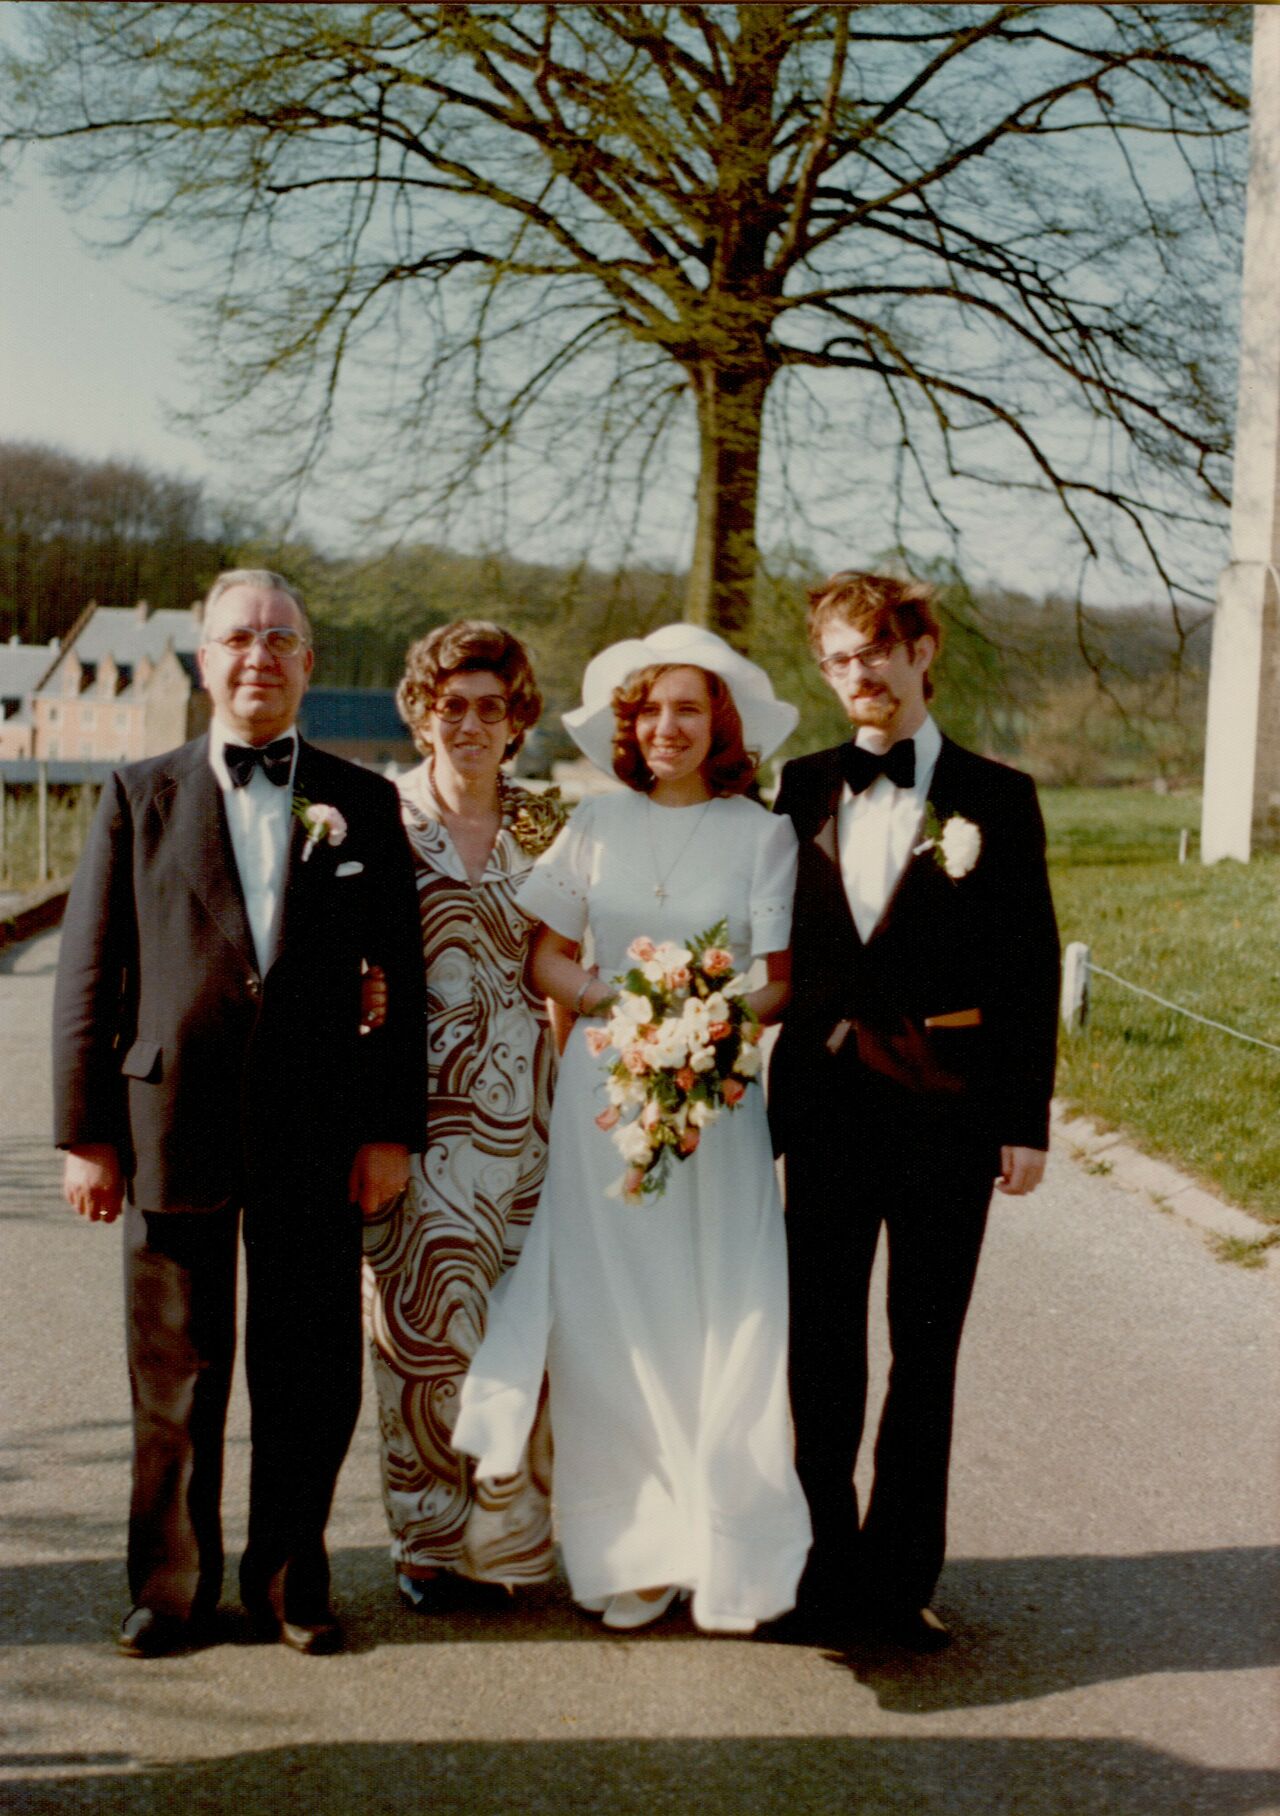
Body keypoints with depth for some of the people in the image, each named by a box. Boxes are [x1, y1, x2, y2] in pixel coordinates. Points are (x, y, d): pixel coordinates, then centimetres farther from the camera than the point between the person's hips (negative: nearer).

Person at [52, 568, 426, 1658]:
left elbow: (400, 980, 6)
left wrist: (391, 1129, -1)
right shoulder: (141, 797, 6)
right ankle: (174, 1588, 24)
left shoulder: (364, 805, 7)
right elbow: (90, 976, 4)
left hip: (317, 1138, 1)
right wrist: (87, 1135, -2)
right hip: (173, 1129, 0)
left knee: (311, 1377, 7)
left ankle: (291, 1580, 25)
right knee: (175, 1381, 8)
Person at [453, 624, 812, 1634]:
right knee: (607, 1327, 0)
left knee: (721, 1323, -5)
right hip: (601, 1094, 2)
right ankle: (632, 1551, 10)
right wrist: (596, 997, -11)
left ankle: (730, 1557, 6)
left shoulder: (762, 835, 4)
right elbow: (545, 955, 9)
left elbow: (781, 982, 1)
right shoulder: (594, 827, 10)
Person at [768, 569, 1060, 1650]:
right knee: (821, 1349, 8)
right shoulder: (802, 790, 7)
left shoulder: (997, 799, 0)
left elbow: (1032, 969, -1)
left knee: (926, 1350, 7)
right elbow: (778, 944, 9)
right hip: (825, 1105, 2)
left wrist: (1027, 1122, -5)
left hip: (947, 1111, -2)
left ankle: (901, 1574, 18)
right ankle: (825, 1567, 20)